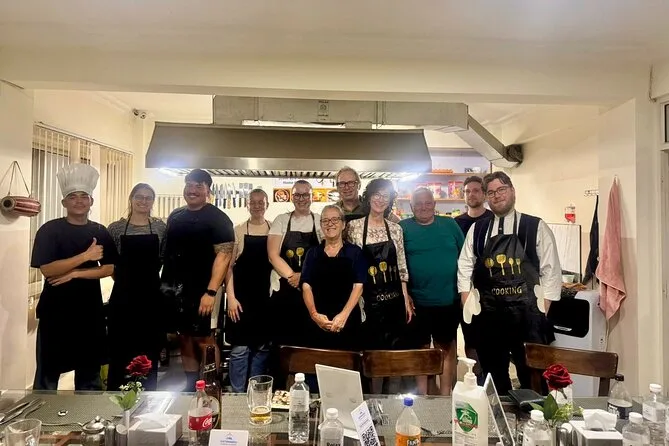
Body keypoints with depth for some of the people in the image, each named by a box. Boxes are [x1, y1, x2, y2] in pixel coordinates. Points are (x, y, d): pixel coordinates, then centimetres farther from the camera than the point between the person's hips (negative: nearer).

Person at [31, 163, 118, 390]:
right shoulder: (50, 230, -5)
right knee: (48, 371, 6)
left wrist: (75, 274, -13)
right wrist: (86, 256, -20)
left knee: (90, 371, 14)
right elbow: (47, 269, -16)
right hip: (56, 311, -3)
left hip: (90, 311, 3)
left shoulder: (100, 232, 4)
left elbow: (110, 268, -2)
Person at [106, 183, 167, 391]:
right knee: (120, 350, 5)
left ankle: (147, 395, 24)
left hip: (151, 296, 1)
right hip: (123, 296, -1)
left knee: (149, 351, 9)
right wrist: (121, 277, -4)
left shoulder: (160, 227, 3)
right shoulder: (116, 228, 1)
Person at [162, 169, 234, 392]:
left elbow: (224, 254, -15)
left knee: (202, 338, -2)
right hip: (172, 288, 6)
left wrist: (211, 292, -23)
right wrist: (163, 281, 12)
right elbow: (166, 250, 19)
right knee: (185, 337, 13)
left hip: (199, 289, -6)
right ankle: (190, 386, 26)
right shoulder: (175, 216, 13)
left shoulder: (216, 218, -7)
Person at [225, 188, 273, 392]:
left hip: (266, 297, 2)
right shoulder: (238, 230, 0)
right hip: (242, 297, -2)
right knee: (240, 348, 1)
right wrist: (231, 297, -9)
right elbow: (228, 266, -1)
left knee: (263, 347, 10)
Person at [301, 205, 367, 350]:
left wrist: (344, 315, -18)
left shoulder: (355, 252, 2)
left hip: (348, 321, -1)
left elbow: (358, 286, -6)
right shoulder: (313, 253, 7)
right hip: (318, 323, 1)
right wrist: (314, 314, -14)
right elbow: (306, 286, 1)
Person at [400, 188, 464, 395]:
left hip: (449, 300, 2)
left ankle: (446, 395, 29)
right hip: (417, 302, -2)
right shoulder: (403, 227, -2)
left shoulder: (449, 224, 5)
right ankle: (422, 396, 27)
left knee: (447, 348, 13)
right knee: (421, 349, 12)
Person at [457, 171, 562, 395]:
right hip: (488, 313, 3)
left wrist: (542, 310, -7)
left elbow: (551, 270, -2)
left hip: (526, 312, -2)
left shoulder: (536, 227, -2)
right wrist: (467, 307, 1)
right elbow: (464, 268, 7)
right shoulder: (477, 230, 6)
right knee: (493, 374, 17)